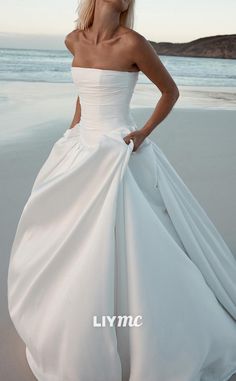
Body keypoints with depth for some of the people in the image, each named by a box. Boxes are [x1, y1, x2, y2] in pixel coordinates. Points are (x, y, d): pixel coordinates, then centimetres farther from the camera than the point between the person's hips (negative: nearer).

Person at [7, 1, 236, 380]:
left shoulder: (133, 43, -12)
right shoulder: (74, 40, 7)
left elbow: (171, 91, -1)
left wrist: (144, 133, -10)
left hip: (120, 156, -7)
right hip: (82, 153, 7)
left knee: (130, 254, -5)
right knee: (63, 247, 18)